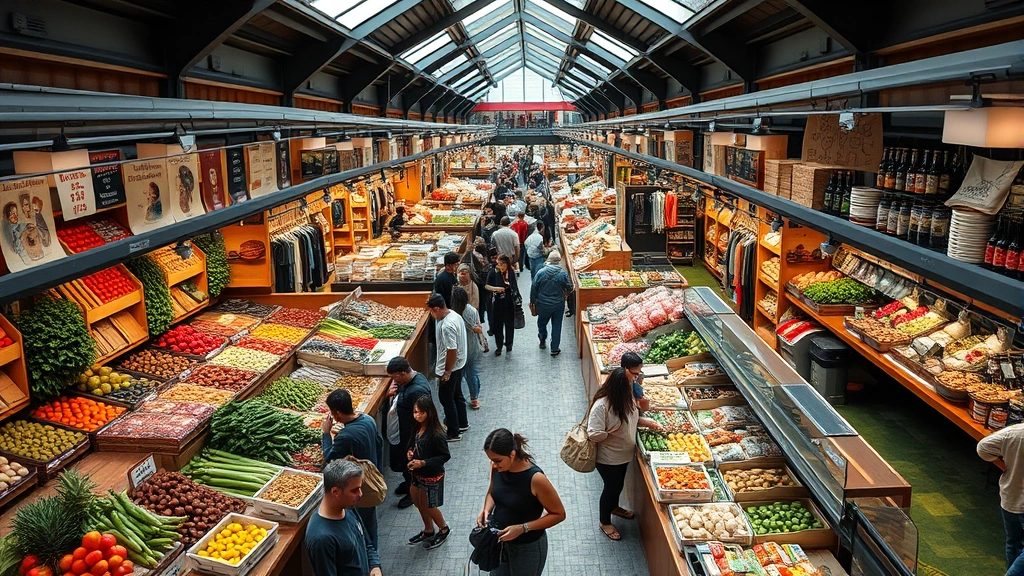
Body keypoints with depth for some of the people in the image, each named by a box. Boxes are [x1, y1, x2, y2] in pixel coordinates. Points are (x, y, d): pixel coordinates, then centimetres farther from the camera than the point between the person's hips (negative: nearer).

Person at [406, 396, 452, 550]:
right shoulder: (417, 428, -5)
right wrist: (410, 452, -8)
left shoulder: (436, 434, -28)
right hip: (418, 473, 8)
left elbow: (446, 456, -22)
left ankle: (443, 530, 37)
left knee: (429, 506, 10)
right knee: (419, 502, 23)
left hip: (432, 476, -8)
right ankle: (428, 530, 46)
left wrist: (423, 463, -27)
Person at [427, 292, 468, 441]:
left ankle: (453, 433, 16)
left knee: (446, 398, 5)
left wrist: (447, 372, -19)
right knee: (457, 395, 23)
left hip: (450, 368, -10)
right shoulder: (454, 315, 1)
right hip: (459, 364, 10)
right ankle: (462, 423, 40)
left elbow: (452, 351, -29)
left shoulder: (447, 326, -30)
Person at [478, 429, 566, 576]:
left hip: (527, 547, -5)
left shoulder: (535, 478, -30)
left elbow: (559, 514, -20)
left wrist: (522, 528, -27)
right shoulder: (497, 467, -13)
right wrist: (486, 510, -14)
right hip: (499, 538, 5)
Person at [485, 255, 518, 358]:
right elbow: (486, 286, -5)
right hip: (497, 302, -1)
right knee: (497, 324, 7)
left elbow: (514, 287, 10)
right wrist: (495, 288, -22)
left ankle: (509, 346, 15)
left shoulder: (511, 272, -2)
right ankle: (499, 346, 21)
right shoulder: (494, 272, -7)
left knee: (509, 324, 5)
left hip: (509, 302, 1)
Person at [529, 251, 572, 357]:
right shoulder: (563, 274, -14)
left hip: (543, 304, 0)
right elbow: (569, 288, -5)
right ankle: (554, 349, 15)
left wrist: (532, 301, 7)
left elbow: (534, 288, -7)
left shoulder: (541, 272, -13)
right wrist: (565, 294, 18)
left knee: (541, 323, 23)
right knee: (556, 326, 11)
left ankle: (542, 341, 43)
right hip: (558, 304, 0)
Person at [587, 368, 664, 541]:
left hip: (624, 454, 8)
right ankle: (605, 522, 36)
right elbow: (594, 434, -33)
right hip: (608, 458, -8)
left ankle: (614, 507, 57)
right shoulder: (602, 405, -34)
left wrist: (647, 422, -5)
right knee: (611, 487, 12)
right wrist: (613, 433, -22)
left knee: (618, 484, 29)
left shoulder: (626, 399, -8)